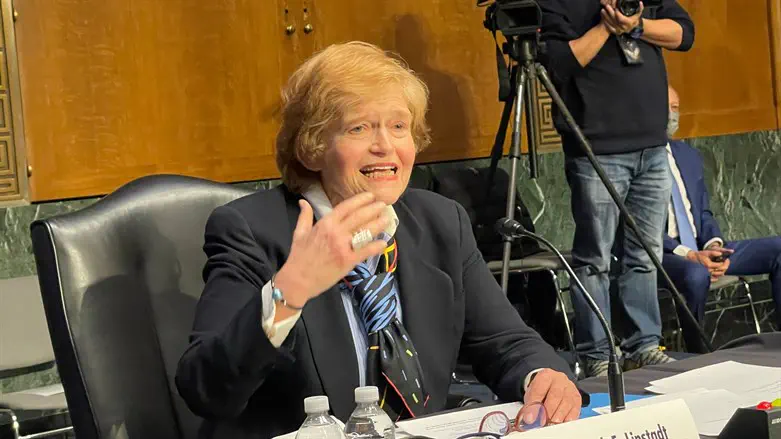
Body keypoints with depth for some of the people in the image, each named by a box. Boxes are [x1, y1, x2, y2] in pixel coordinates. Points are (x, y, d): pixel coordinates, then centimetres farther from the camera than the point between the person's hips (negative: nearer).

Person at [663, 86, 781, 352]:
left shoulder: (689, 156, 18)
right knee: (695, 274, -40)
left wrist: (713, 245, -4)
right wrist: (689, 255, -22)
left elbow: (704, 213, 19)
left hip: (699, 249, 7)